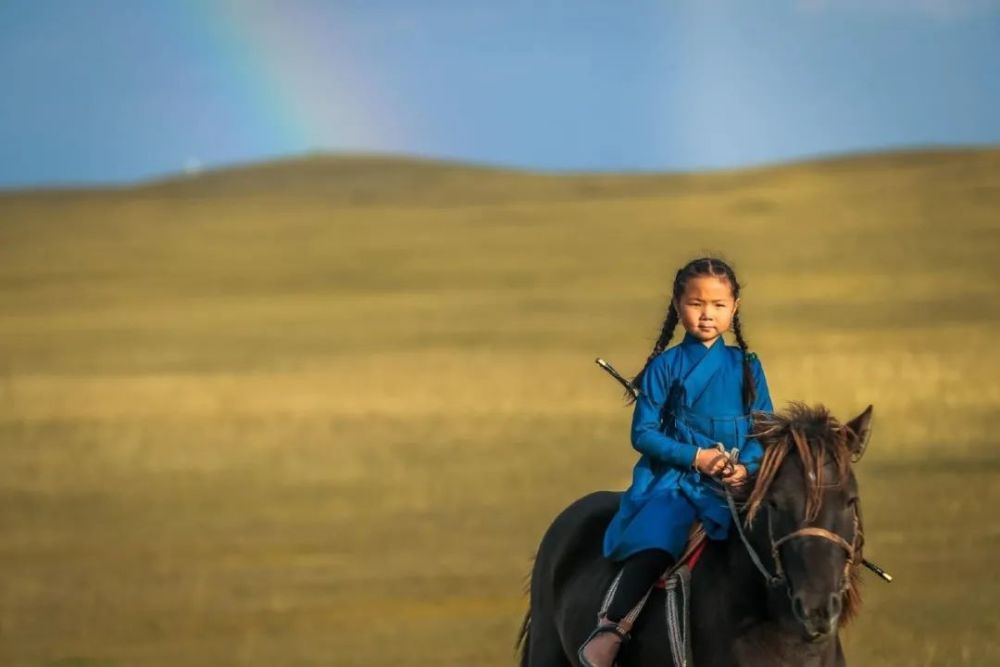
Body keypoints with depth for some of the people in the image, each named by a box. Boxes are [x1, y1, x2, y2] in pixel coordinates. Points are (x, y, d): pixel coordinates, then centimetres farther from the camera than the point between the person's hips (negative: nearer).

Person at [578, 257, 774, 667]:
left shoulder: (746, 367, 11)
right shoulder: (665, 367, 3)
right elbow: (643, 433, 0)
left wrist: (747, 467, -11)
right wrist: (694, 456, -13)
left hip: (735, 484, 3)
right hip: (674, 479, -3)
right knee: (654, 543, -32)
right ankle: (610, 630, -34)